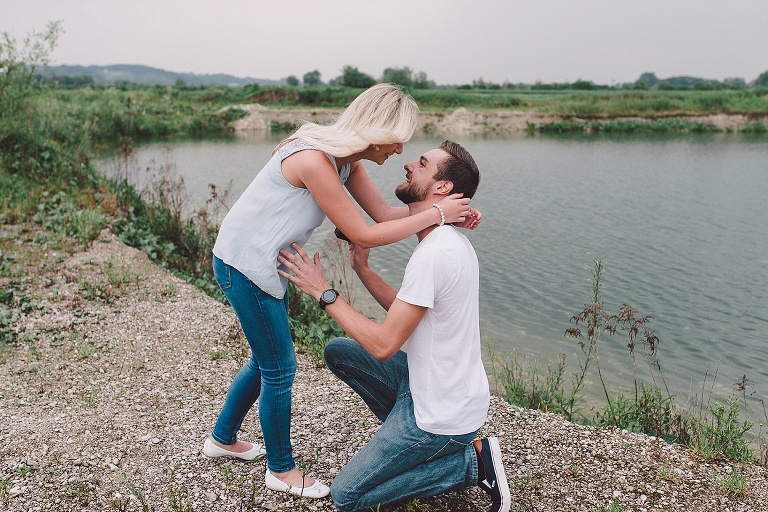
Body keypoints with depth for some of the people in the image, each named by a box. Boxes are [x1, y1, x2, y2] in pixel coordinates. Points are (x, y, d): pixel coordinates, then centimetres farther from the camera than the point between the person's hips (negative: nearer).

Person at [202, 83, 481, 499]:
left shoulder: (346, 159, 0)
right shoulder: (314, 159, -29)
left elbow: (384, 212, 1)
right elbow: (364, 235, -26)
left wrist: (450, 213, -9)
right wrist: (436, 214, -21)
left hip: (265, 264, 10)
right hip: (244, 265, -9)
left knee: (267, 359, 21)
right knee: (279, 369, 3)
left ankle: (222, 439, 41)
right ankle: (281, 469, 24)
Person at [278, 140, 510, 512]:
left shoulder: (434, 253, -27)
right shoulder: (449, 241, 4)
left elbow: (383, 345, -24)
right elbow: (406, 312, 11)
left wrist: (324, 293, -17)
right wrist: (362, 269, -1)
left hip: (442, 413, -9)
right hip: (431, 383, 9)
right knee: (337, 351, 13)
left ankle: (472, 462, 1)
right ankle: (410, 434, 13)